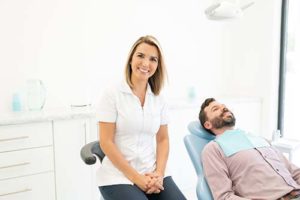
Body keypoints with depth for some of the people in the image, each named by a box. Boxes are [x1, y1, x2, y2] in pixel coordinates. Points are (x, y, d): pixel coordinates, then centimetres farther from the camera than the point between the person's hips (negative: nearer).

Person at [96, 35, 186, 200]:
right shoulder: (112, 95, -6)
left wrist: (159, 173, -6)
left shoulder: (159, 99, 6)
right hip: (118, 176, -3)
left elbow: (163, 139, 9)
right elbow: (106, 142, -9)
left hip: (153, 174, 4)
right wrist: (136, 177, -12)